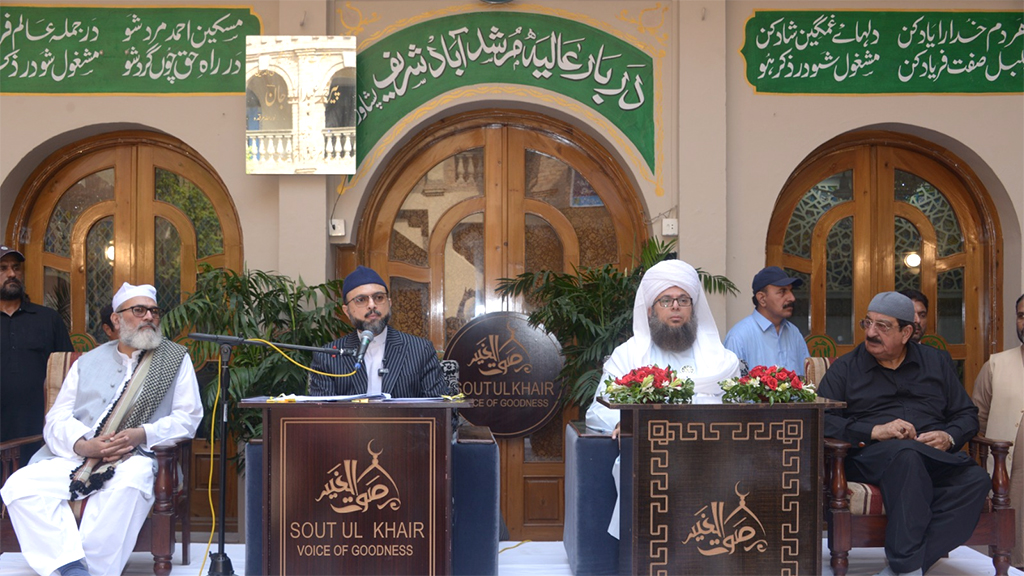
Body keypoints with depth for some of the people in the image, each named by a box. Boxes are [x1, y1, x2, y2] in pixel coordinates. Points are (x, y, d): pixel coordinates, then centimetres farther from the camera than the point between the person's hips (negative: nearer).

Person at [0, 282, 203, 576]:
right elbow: (57, 418, 12)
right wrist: (83, 444, -11)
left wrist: (143, 434, -13)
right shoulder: (88, 362, 22)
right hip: (76, 458, 3)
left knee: (130, 482, -38)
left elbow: (188, 417, 5)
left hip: (136, 456, -3)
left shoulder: (175, 358, 15)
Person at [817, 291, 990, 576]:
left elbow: (967, 414, 21)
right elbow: (822, 421, 0)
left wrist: (949, 437, -2)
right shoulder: (846, 368, 13)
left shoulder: (935, 361, 22)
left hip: (936, 458, 3)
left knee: (976, 479, -29)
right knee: (907, 453, -38)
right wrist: (874, 431, -13)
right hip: (871, 455, -3)